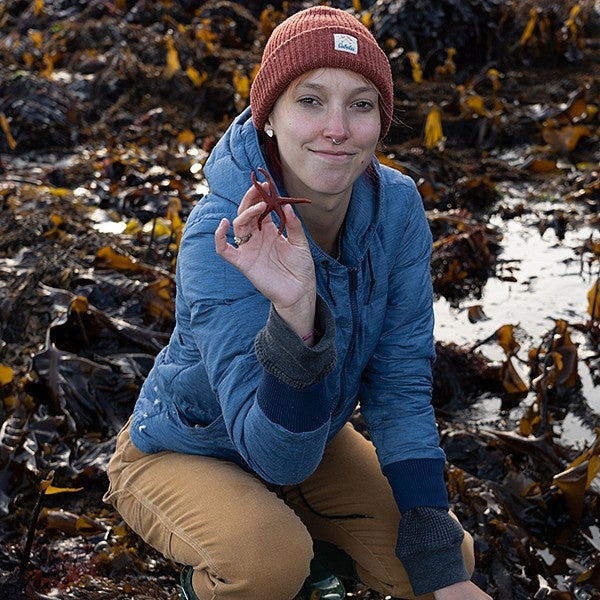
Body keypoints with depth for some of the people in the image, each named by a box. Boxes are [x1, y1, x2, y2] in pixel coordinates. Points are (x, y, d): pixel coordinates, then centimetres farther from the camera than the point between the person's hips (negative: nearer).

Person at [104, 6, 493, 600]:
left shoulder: (395, 207, -19)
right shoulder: (222, 238, -34)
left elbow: (401, 386, -14)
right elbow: (280, 456, -37)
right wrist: (295, 318, -55)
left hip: (309, 441, 5)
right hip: (184, 455, -4)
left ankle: (297, 548, 19)